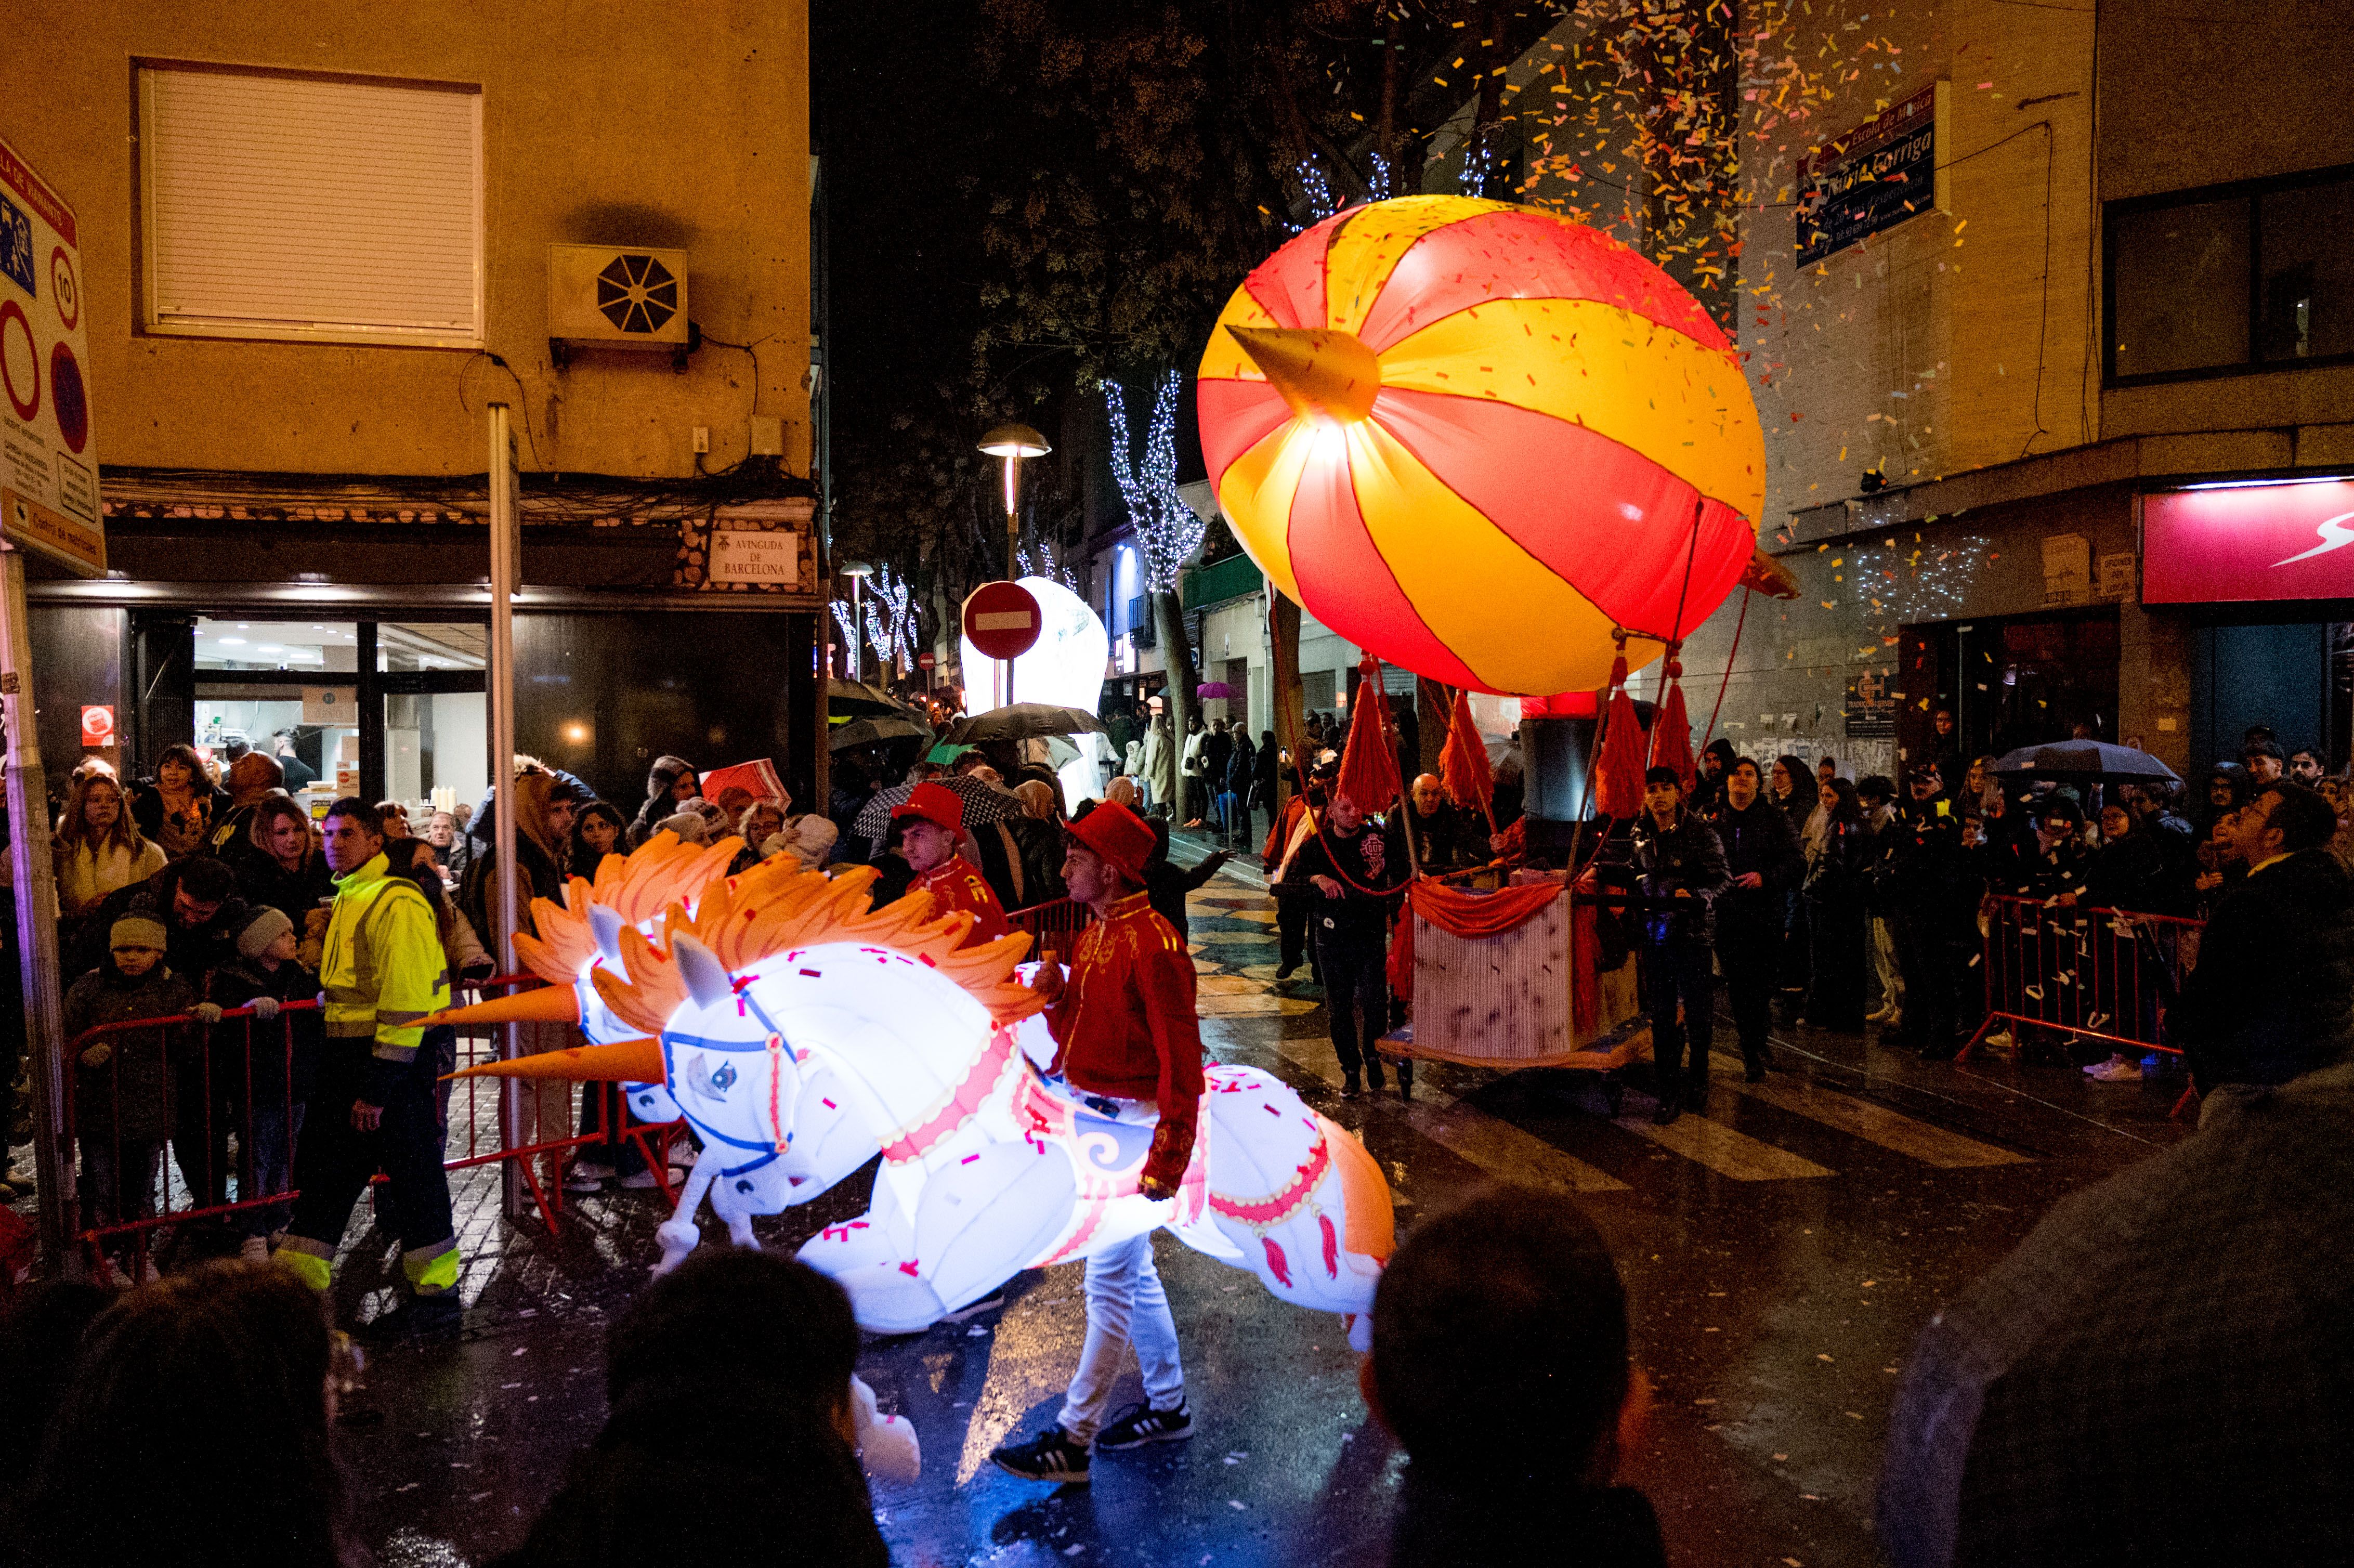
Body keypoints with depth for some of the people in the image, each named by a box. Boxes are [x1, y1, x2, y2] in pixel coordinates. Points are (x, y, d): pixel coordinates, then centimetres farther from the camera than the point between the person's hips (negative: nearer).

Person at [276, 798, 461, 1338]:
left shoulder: (396, 902, -16)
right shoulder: (347, 899, 16)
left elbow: (406, 1000, -20)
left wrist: (378, 1088, -21)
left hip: (391, 1053, -9)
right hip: (346, 1053, 10)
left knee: (413, 1172, 0)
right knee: (324, 1166, 11)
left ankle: (437, 1297, 11)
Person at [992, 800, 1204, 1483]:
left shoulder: (1153, 946, -19)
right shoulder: (1094, 936, 11)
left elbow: (1180, 1062, -21)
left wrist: (1167, 1160, -24)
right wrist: (1055, 998, -4)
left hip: (1132, 1124, -10)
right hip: (1092, 1118, 10)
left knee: (1109, 1281, -4)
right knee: (1133, 1271, 18)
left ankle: (1071, 1439, 3)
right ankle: (1168, 1406, 32)